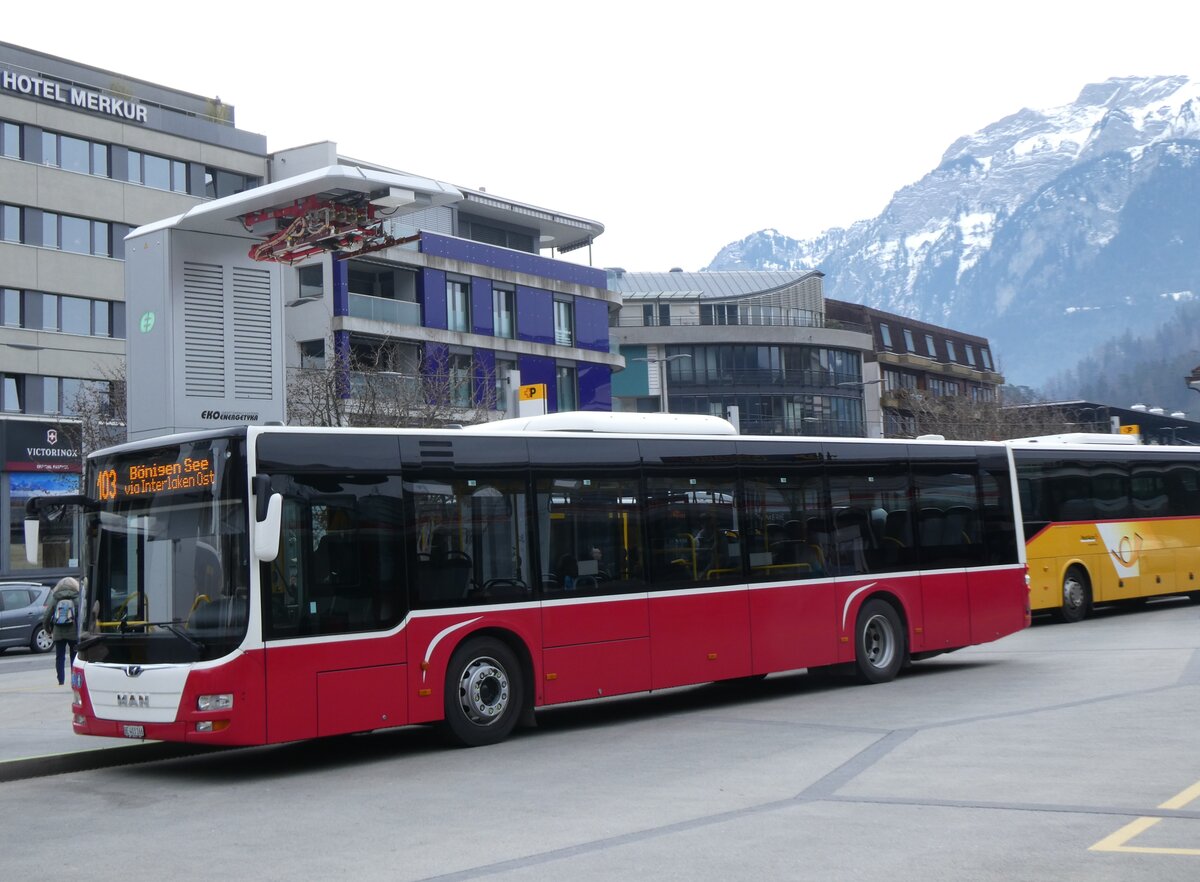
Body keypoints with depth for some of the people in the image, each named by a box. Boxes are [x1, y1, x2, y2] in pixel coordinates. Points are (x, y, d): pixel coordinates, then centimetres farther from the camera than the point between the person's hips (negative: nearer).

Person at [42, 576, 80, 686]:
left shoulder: (55, 600, 4)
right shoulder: (77, 599, -2)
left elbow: (46, 617, 2)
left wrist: (48, 630, 17)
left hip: (58, 634, 1)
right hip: (73, 633, -1)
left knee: (59, 658, 8)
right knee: (74, 657, 8)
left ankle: (61, 680, 3)